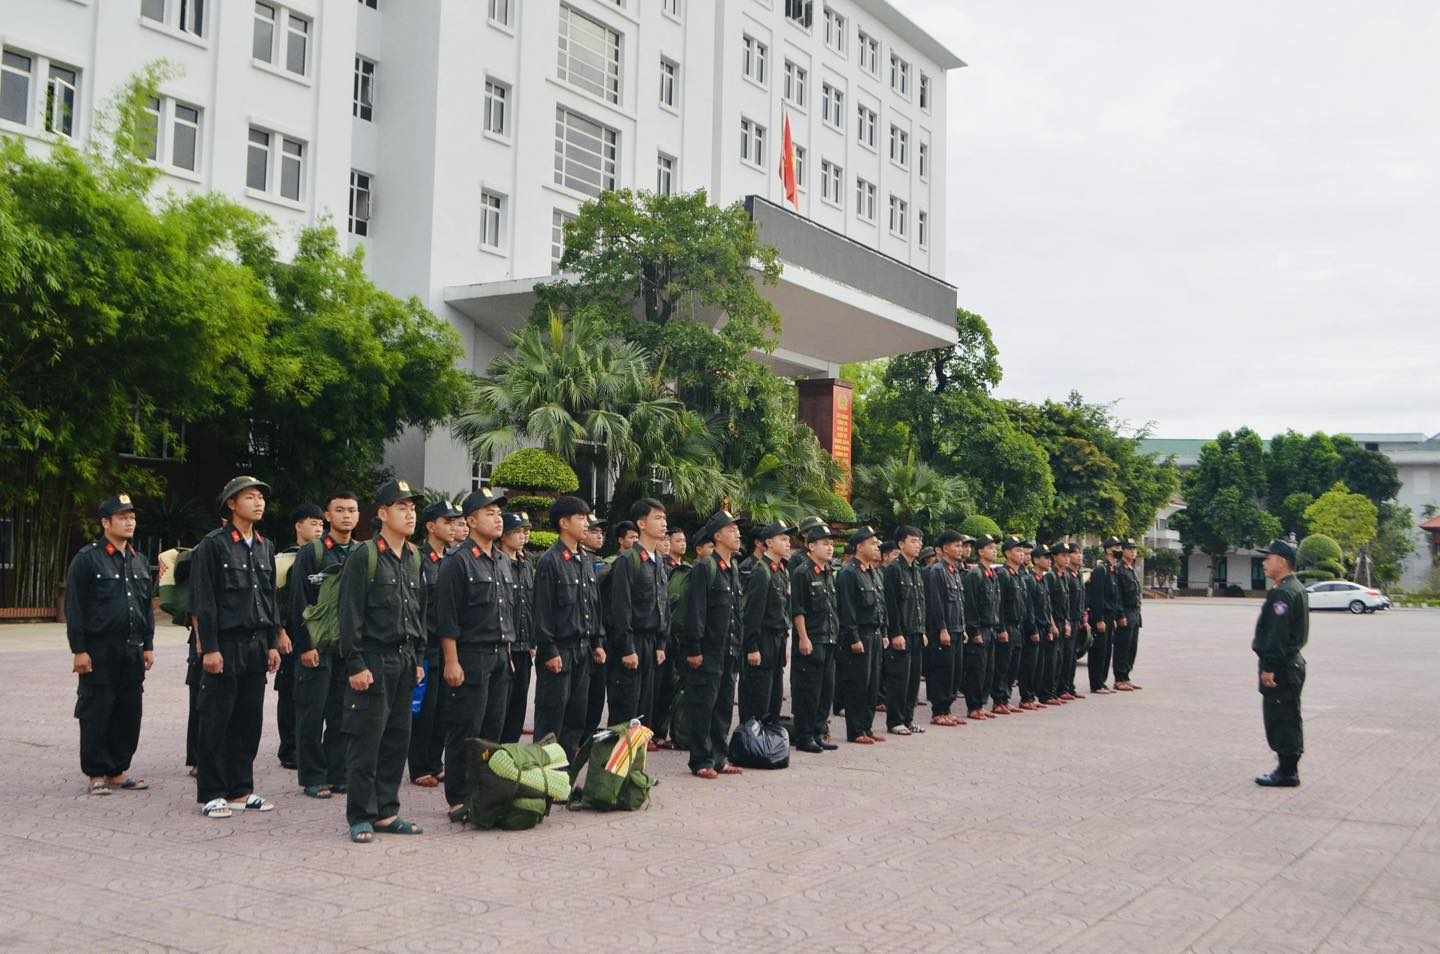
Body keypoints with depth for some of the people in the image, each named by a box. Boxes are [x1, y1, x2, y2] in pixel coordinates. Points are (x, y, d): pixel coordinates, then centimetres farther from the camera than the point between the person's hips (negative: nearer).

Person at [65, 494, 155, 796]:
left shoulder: (139, 561, 14)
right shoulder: (87, 558, -5)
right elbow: (74, 607, -8)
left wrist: (148, 646, 13)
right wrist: (79, 650, -13)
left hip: (132, 651, 6)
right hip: (98, 652, -6)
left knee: (129, 713, 7)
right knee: (96, 714, 0)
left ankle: (118, 771, 17)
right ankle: (97, 775, 8)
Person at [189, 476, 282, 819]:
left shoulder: (265, 547, 14)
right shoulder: (213, 545, -6)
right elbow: (203, 601, -10)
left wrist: (272, 643, 13)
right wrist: (209, 648, -14)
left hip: (256, 646, 6)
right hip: (225, 645, -6)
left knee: (250, 720, 10)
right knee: (217, 722, 0)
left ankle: (241, 790, 19)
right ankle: (211, 794, 8)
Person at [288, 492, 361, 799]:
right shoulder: (311, 553, -2)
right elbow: (299, 604, -6)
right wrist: (305, 646, -12)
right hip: (318, 645, -4)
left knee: (343, 715, 7)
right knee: (313, 714, 1)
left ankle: (337, 774, 16)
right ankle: (313, 778, 9)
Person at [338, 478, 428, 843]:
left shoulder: (414, 559, 13)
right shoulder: (364, 558, -8)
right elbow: (351, 616, -11)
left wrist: (418, 659, 16)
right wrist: (356, 665, -15)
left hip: (405, 661, 7)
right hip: (373, 660, -7)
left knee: (398, 739, 9)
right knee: (366, 741, -2)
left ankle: (386, 812, 19)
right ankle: (360, 817, 7)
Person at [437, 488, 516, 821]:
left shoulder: (503, 562, 16)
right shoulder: (457, 563, -9)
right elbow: (447, 618, -13)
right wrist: (451, 662, -16)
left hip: (500, 656, 7)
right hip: (470, 656, -7)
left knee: (493, 728, 10)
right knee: (465, 731, -3)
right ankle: (459, 801, 4)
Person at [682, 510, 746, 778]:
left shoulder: (734, 569, 14)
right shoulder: (704, 568, -11)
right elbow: (694, 611, -15)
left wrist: (738, 647, 16)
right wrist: (694, 650, -18)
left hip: (729, 653, 8)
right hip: (708, 653, -8)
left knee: (725, 706, 12)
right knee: (703, 706, -2)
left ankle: (718, 758, 20)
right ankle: (701, 762, 5)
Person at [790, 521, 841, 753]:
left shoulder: (829, 574, 16)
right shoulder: (801, 573, -10)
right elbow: (797, 610, -14)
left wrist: (836, 634, 19)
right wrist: (803, 638, -18)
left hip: (829, 641, 8)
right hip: (810, 642, -8)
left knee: (827, 689, 11)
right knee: (808, 690, -4)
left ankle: (820, 733, 20)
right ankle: (804, 738, 3)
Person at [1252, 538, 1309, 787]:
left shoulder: (1283, 593, -19)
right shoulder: (1298, 589, 15)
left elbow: (1278, 634, -24)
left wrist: (1269, 668, -23)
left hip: (1280, 667, -11)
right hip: (1292, 662, 11)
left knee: (1282, 720, -4)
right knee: (1287, 720, 15)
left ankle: (1287, 773, 1)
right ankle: (1288, 769, 22)